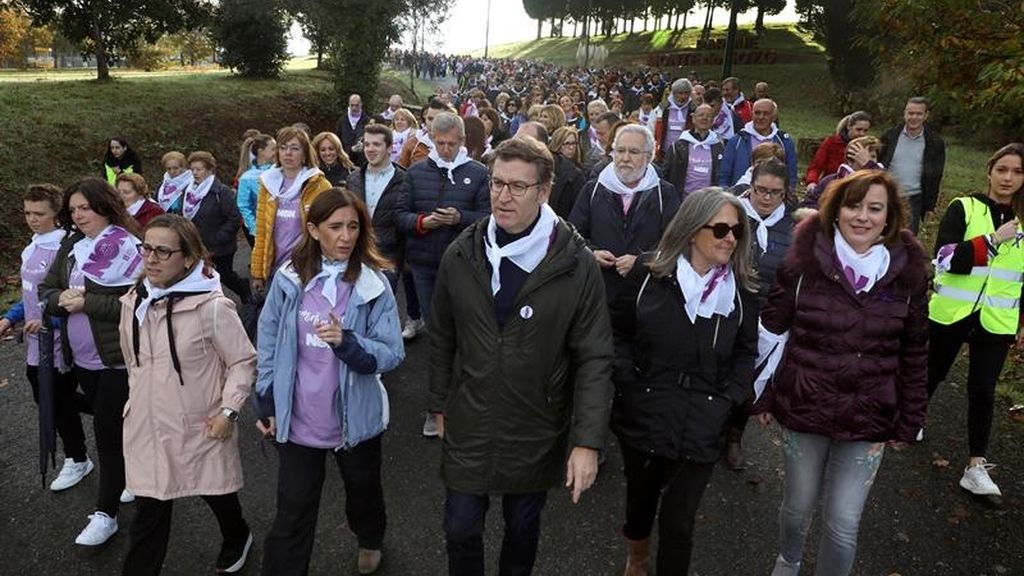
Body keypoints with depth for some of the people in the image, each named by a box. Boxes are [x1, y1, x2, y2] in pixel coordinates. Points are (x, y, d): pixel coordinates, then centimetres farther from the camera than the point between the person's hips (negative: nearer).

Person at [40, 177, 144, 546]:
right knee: (108, 426, 19)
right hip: (82, 357, 7)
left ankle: (105, 514, 12)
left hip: (118, 357, -7)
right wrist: (62, 299, -11)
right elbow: (46, 292, 10)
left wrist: (87, 302, -20)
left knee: (108, 432, 0)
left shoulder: (127, 247, -14)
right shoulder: (71, 245, 7)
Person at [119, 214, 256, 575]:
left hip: (201, 426, -3)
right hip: (147, 426, 4)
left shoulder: (211, 306, -20)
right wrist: (137, 401, 17)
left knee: (217, 494, 20)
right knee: (148, 511, 9)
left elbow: (244, 361, -12)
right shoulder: (133, 303, -1)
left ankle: (237, 539, 50)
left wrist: (228, 410, -18)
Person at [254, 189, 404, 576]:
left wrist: (346, 342, -32)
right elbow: (268, 342, 2)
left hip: (355, 418, 0)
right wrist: (266, 402, 4)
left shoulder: (373, 283, -14)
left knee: (363, 492, 25)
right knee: (293, 513, 7)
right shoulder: (290, 277, -8)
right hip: (297, 419, 0)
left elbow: (392, 353, -16)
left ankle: (371, 540, 56)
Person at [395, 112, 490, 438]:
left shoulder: (478, 173, -1)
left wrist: (459, 218, -21)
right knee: (433, 329, 12)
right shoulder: (416, 172, 8)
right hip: (424, 264, 3)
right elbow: (401, 214, 6)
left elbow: (488, 217, -5)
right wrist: (421, 222, -14)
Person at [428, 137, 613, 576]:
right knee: (461, 531, 14)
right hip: (467, 426, 2)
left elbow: (594, 358, -12)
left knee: (522, 531, 20)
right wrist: (440, 404, 10)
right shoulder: (460, 255, -6)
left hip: (537, 433, -1)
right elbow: (442, 338, 5)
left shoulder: (575, 264, -14)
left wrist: (588, 440, -15)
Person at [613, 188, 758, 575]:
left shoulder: (742, 289, 0)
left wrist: (728, 401, -5)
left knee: (679, 520, 4)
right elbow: (620, 332, 0)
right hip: (644, 413, 0)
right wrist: (628, 385, -10)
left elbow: (746, 352, 7)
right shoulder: (649, 272, -5)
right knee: (640, 498, 22)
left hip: (701, 424, 0)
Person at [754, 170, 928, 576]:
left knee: (844, 523, 4)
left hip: (868, 419, 1)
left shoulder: (907, 272, -4)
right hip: (803, 408, 0)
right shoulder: (805, 260, -10)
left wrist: (909, 423, 5)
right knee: (799, 505, 18)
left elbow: (915, 354, 3)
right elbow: (772, 332, -4)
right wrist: (763, 396, -1)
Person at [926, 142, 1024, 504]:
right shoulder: (964, 208, -7)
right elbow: (945, 258, -18)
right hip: (951, 313, -2)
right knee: (933, 373, 15)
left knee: (983, 390, 0)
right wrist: (993, 239, -24)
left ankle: (976, 468, 6)